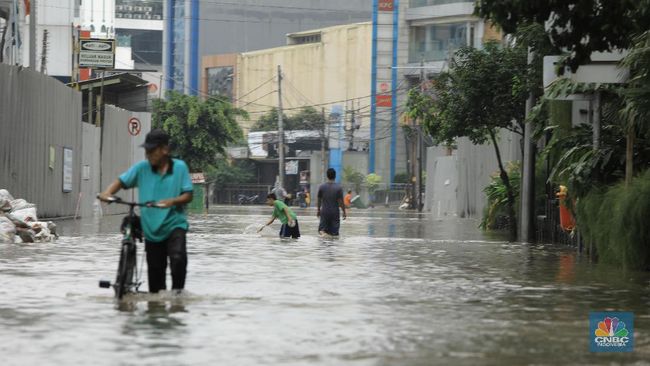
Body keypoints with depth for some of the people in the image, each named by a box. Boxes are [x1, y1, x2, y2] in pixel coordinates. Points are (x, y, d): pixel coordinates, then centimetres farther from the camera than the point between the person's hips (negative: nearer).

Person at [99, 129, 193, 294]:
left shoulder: (180, 167, -4)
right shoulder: (142, 168, 1)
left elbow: (188, 195, -6)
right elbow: (122, 181, -2)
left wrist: (173, 201, -25)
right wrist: (108, 192, -21)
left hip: (174, 225, -3)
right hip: (151, 229, 3)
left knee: (178, 258, -26)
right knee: (155, 271, 8)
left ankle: (177, 290, -6)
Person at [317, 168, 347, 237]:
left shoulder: (321, 187, -2)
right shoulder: (338, 187, -9)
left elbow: (319, 200, 5)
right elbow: (341, 201, -7)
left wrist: (318, 210, 19)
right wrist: (344, 212, 4)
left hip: (324, 212, 1)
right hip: (335, 212, -1)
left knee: (322, 229, 9)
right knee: (334, 233, 7)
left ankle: (322, 233, -22)